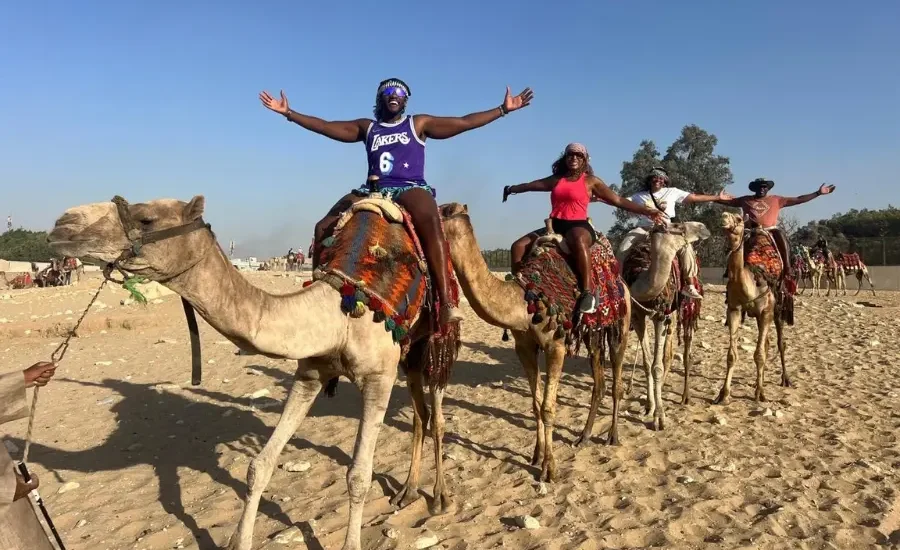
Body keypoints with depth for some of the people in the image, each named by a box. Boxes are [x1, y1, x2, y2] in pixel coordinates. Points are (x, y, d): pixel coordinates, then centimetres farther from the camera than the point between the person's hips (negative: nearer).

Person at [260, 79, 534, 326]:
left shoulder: (419, 124, 14)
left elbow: (464, 122, 11)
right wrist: (288, 112, 14)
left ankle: (446, 303, -47)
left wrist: (503, 109, 6)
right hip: (373, 191, 4)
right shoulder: (367, 127, 21)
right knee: (324, 227, -14)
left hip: (410, 189, -4)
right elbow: (325, 126, 19)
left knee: (430, 220, -39)